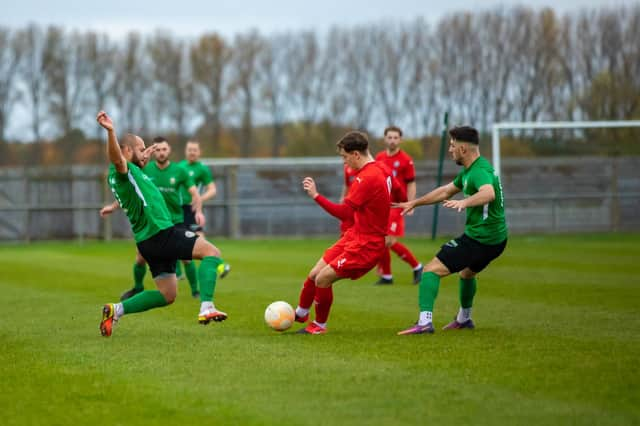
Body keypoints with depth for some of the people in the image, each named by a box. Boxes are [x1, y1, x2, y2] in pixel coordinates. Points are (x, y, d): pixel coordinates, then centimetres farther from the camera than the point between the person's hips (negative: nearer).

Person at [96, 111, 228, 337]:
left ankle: (116, 310, 7)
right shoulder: (121, 169, -9)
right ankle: (206, 308, -26)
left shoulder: (130, 172, 20)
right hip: (160, 232, -10)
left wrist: (143, 159, 58)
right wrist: (111, 132, -52)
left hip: (149, 241, 10)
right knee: (212, 252, -12)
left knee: (167, 295, 14)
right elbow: (116, 159, -34)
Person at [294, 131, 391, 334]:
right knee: (314, 274, 11)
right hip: (353, 236, 10)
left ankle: (320, 325, 9)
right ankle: (301, 313, 31)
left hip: (365, 245, -10)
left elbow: (344, 212, -26)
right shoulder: (378, 172, 9)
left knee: (323, 279, -11)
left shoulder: (367, 178, -23)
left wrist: (316, 195, -23)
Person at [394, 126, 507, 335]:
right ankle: (464, 318, 53)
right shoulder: (469, 171, 12)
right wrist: (414, 203, 29)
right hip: (495, 238, 10)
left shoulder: (479, 172, -21)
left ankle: (425, 321, -24)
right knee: (467, 272, 36)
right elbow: (446, 191, 25)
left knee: (432, 270, -12)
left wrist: (464, 202, -58)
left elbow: (489, 193, -43)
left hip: (479, 238, -10)